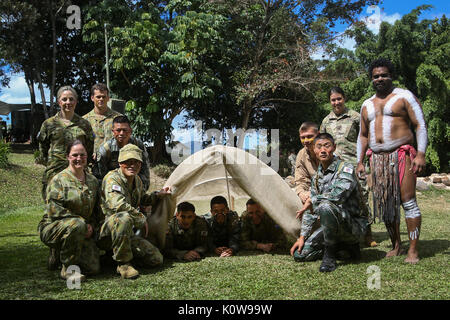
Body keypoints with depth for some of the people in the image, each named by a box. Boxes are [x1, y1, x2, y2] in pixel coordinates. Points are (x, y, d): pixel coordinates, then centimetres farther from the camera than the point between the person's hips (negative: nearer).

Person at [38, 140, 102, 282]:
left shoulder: (92, 180, 10)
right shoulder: (59, 180, -8)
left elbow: (97, 210, 16)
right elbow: (54, 210, -16)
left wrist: (92, 226, -3)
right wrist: (82, 222, -20)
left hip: (83, 232, 5)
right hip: (53, 227, -5)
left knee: (93, 268, -10)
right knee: (77, 224, -39)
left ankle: (58, 254, 19)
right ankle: (68, 268, -18)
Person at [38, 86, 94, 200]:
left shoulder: (84, 124, 8)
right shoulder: (49, 124, 6)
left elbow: (90, 149, 14)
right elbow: (42, 150, 13)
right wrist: (49, 164, 5)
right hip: (54, 174, 0)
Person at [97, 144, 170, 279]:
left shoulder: (137, 180, 10)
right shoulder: (112, 178, -16)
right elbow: (117, 204, -33)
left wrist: (158, 194, 15)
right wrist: (142, 219, -22)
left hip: (128, 233, 7)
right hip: (107, 232, -7)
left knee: (157, 259, -3)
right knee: (123, 217, -41)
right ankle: (123, 263, -24)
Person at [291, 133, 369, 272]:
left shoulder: (346, 168, -13)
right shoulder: (317, 177, 10)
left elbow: (339, 194, -33)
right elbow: (311, 212, 12)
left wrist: (311, 201, -18)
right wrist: (302, 237, 3)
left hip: (354, 224, -8)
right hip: (333, 226, 8)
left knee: (325, 206, -35)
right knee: (299, 253, -1)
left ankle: (329, 256, -16)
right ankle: (348, 245, 13)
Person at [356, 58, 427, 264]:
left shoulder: (404, 96, 4)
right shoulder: (367, 105, 20)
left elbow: (421, 126, -3)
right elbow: (363, 135, 23)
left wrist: (421, 154, -15)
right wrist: (360, 161, 14)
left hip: (401, 155, -5)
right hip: (377, 158, 5)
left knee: (408, 202, -9)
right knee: (385, 204, 5)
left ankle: (413, 250, -6)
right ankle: (396, 246, 15)